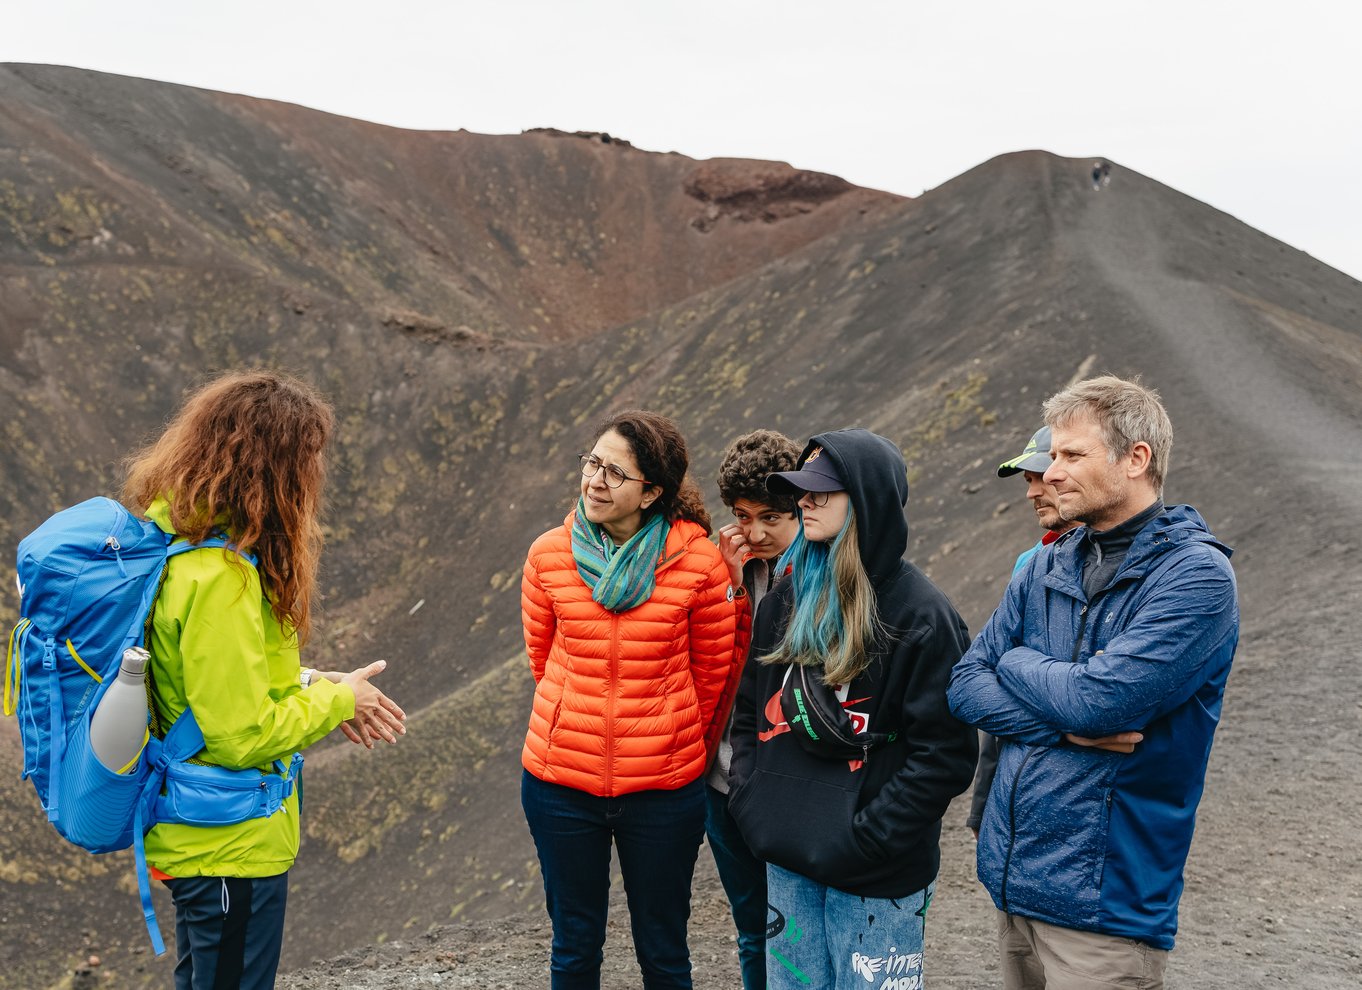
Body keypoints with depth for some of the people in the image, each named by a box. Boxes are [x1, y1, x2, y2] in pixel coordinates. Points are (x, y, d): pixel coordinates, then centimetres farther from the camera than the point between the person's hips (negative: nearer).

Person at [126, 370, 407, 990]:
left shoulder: (170, 532, 2)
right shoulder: (218, 577, -28)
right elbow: (241, 735, -26)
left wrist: (311, 685, 3)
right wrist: (334, 699, -11)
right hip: (230, 846, -10)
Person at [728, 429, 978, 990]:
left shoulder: (921, 615, -12)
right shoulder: (787, 602, 7)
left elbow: (944, 755, -14)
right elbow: (750, 709, 15)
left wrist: (865, 839, -16)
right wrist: (748, 800, 2)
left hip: (876, 881, -6)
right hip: (787, 865, 6)